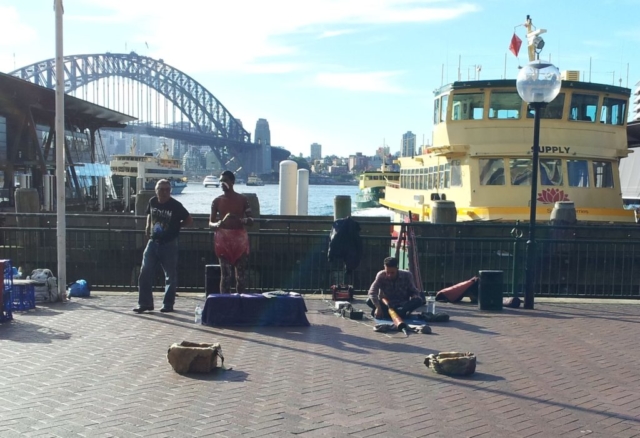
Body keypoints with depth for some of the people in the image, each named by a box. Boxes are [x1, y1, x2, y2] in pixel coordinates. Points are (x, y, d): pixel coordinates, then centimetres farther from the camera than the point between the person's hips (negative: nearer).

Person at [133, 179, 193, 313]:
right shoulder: (152, 202, 3)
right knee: (145, 273, 0)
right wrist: (148, 226, 10)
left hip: (169, 244, -4)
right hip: (153, 242, 4)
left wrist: (176, 226, -3)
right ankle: (145, 303, 9)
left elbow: (189, 221, -4)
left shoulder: (175, 205, -11)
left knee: (170, 275, 4)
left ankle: (168, 304, 15)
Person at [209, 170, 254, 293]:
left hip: (240, 238, 0)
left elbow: (250, 220, 2)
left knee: (241, 274, 1)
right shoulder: (217, 201, 4)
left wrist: (239, 219, -19)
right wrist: (218, 224, -18)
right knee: (225, 273, -2)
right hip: (223, 239, 0)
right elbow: (210, 223, 5)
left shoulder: (243, 199, 3)